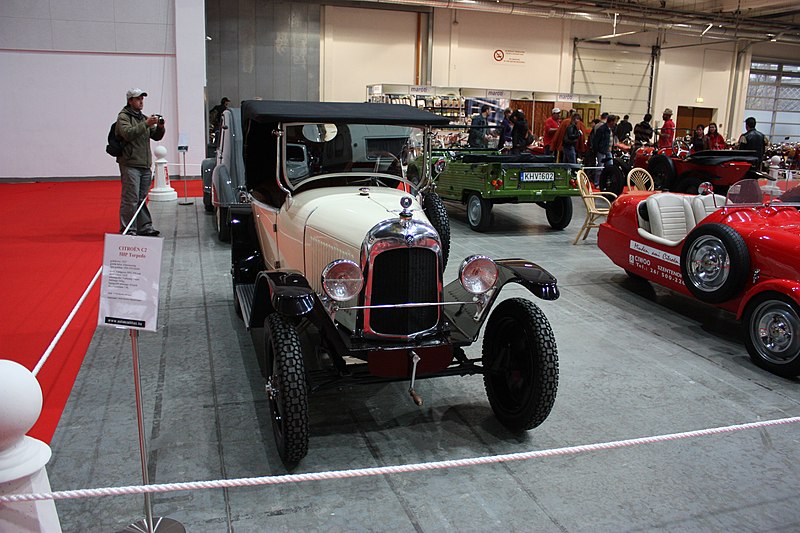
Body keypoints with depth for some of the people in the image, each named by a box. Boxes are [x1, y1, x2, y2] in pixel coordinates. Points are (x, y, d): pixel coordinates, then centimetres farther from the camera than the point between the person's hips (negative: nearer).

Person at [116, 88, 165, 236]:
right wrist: (146, 124, -25)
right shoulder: (123, 117, -2)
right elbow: (128, 133, -20)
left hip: (145, 165, 7)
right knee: (130, 199, -8)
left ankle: (144, 227, 17)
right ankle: (127, 230, -5)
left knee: (141, 199, 12)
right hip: (130, 164, -7)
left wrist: (160, 127, -3)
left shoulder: (143, 117, 20)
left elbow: (156, 136, 17)